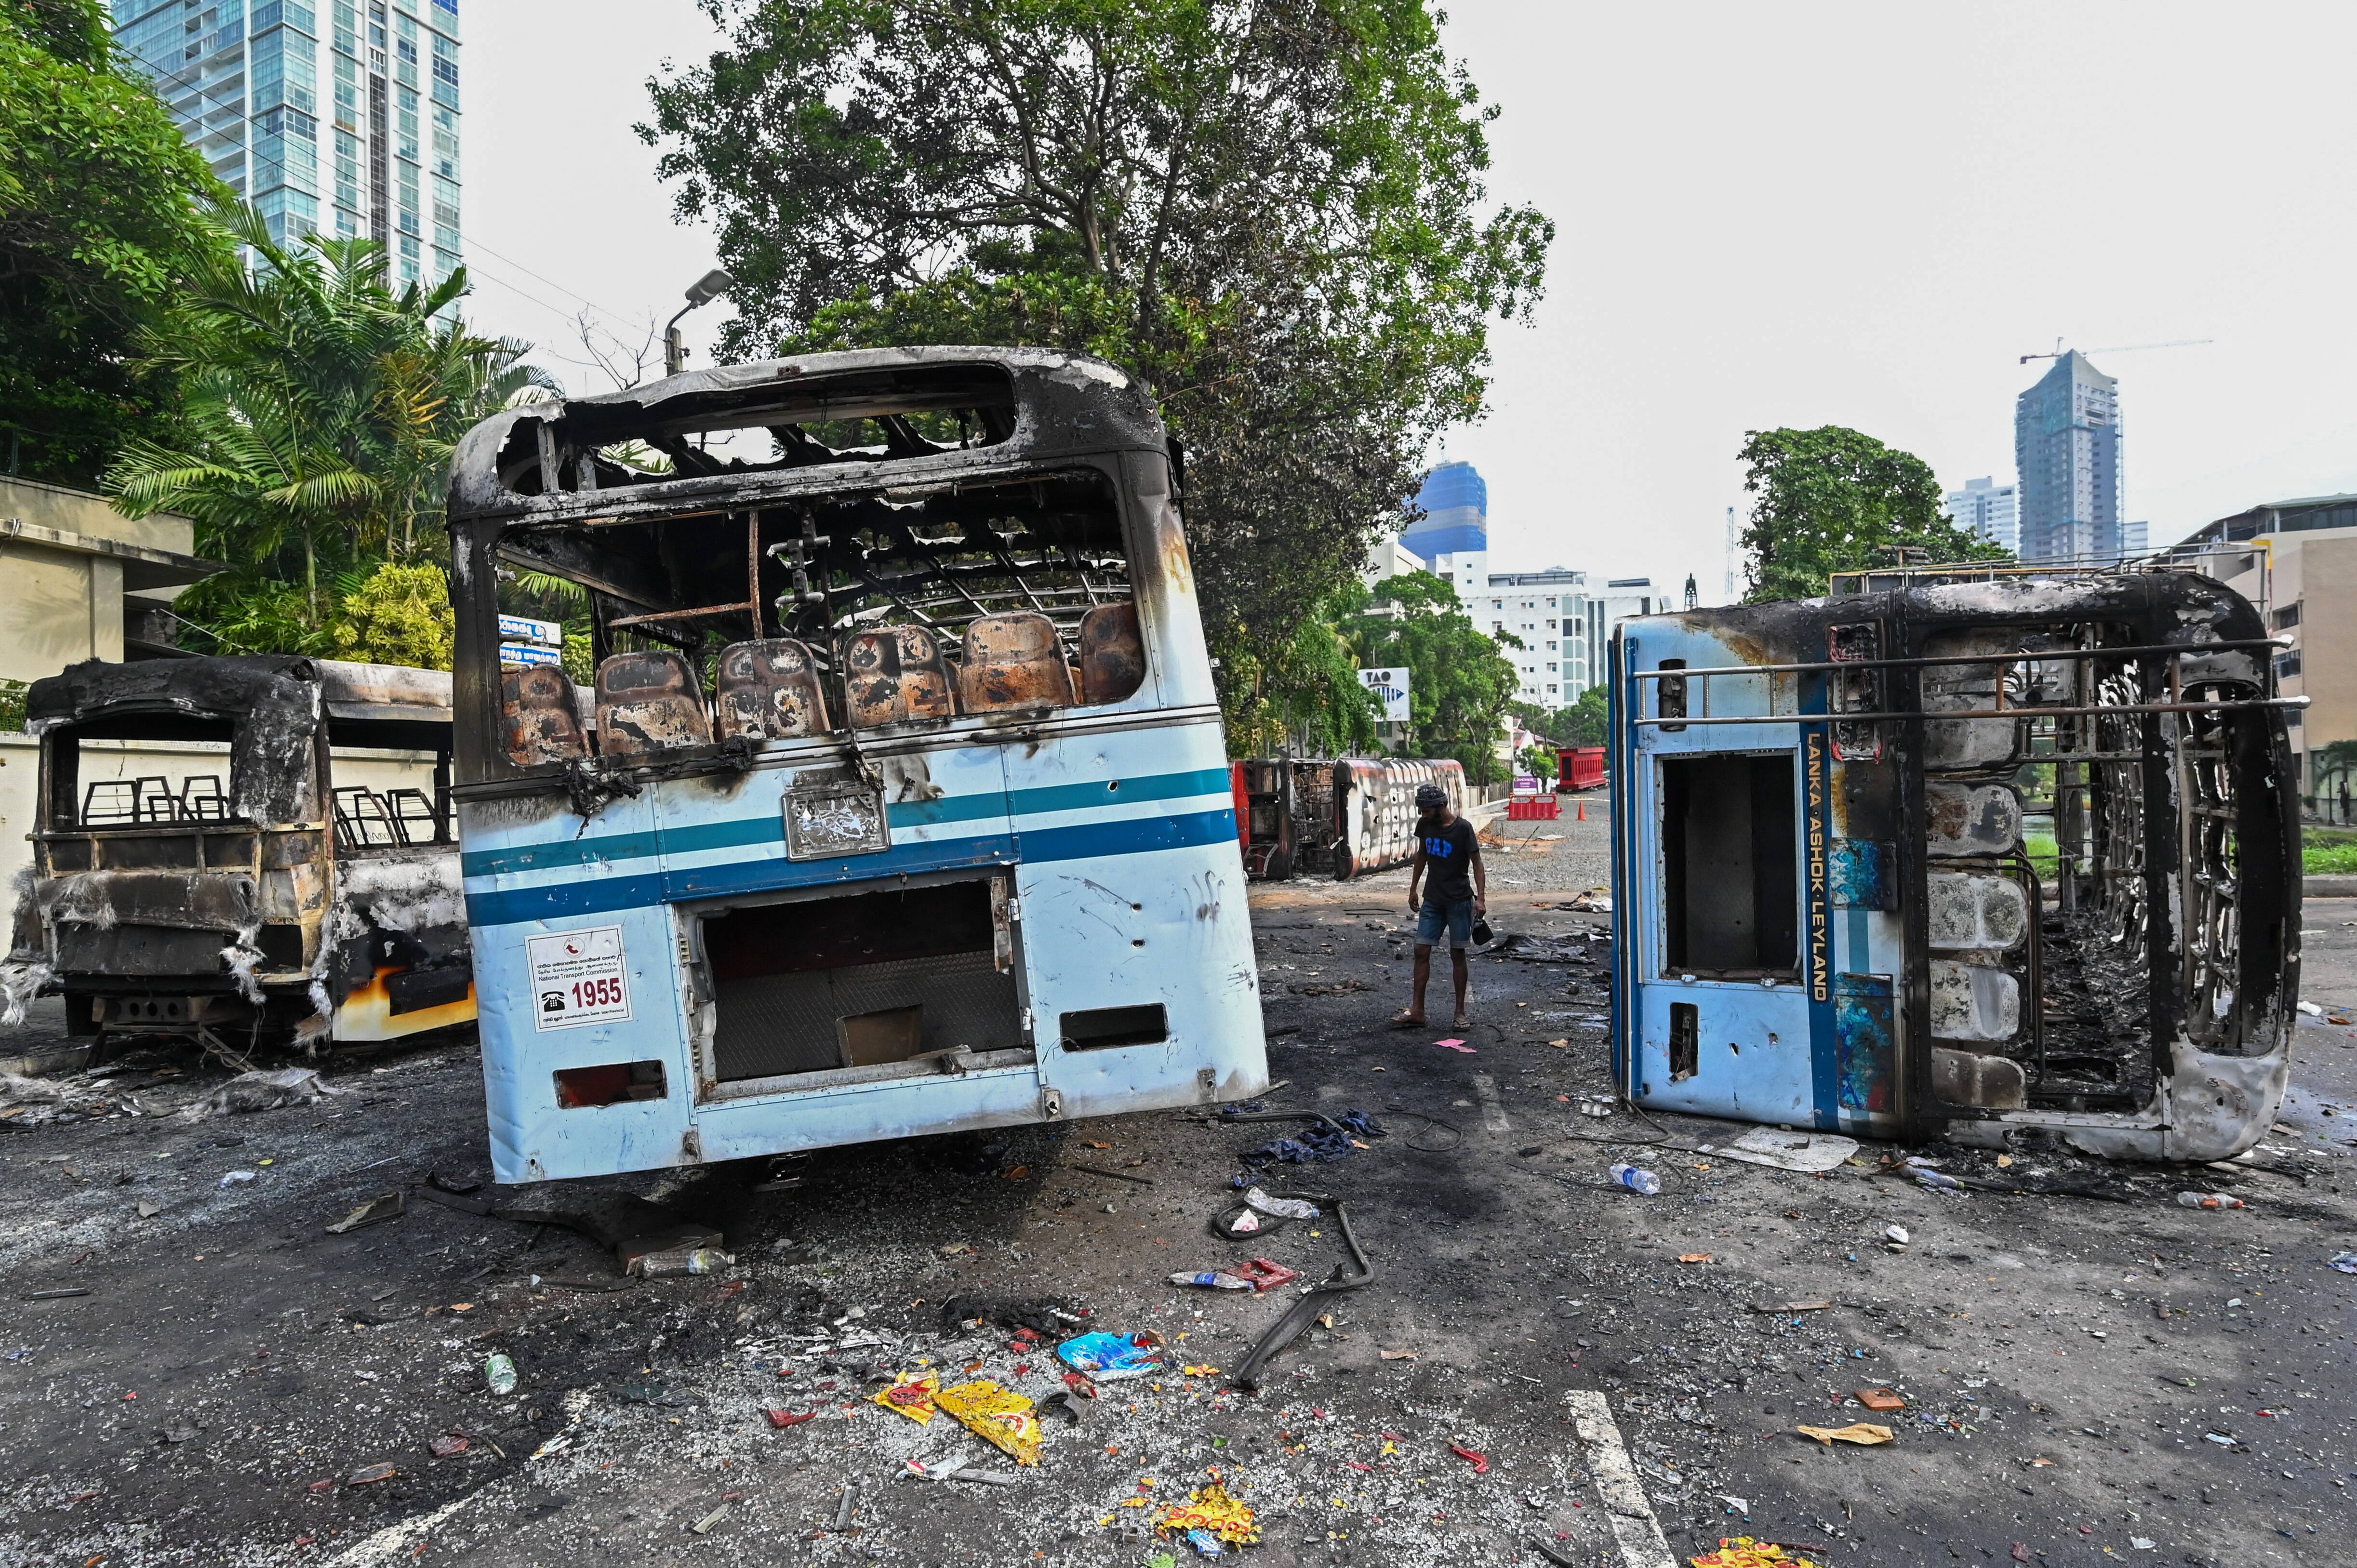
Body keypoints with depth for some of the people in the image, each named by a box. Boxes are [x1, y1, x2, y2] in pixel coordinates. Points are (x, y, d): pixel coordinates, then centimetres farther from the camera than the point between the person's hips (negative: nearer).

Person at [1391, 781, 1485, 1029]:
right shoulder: (1425, 825, 1)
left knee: (1457, 954, 1)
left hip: (1459, 901, -5)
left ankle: (1460, 1012, 12)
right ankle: (1417, 1012, 5)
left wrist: (1481, 898, -18)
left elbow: (1477, 864, -9)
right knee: (1421, 951, 1)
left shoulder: (1463, 828, -14)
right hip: (1432, 900, 5)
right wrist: (1413, 889, 17)